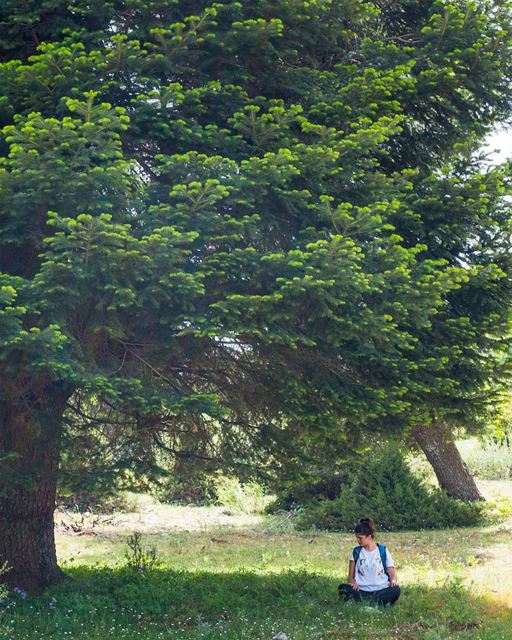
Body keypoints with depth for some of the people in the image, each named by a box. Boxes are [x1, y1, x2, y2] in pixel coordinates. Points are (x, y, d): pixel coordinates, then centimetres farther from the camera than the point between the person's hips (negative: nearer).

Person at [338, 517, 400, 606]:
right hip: (361, 591, 1)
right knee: (343, 588, -28)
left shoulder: (383, 551, 9)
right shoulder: (356, 552, 12)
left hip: (381, 591, -1)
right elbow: (351, 576, 12)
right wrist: (353, 582, -12)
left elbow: (392, 572, 8)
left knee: (395, 590, -33)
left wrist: (393, 581, -16)